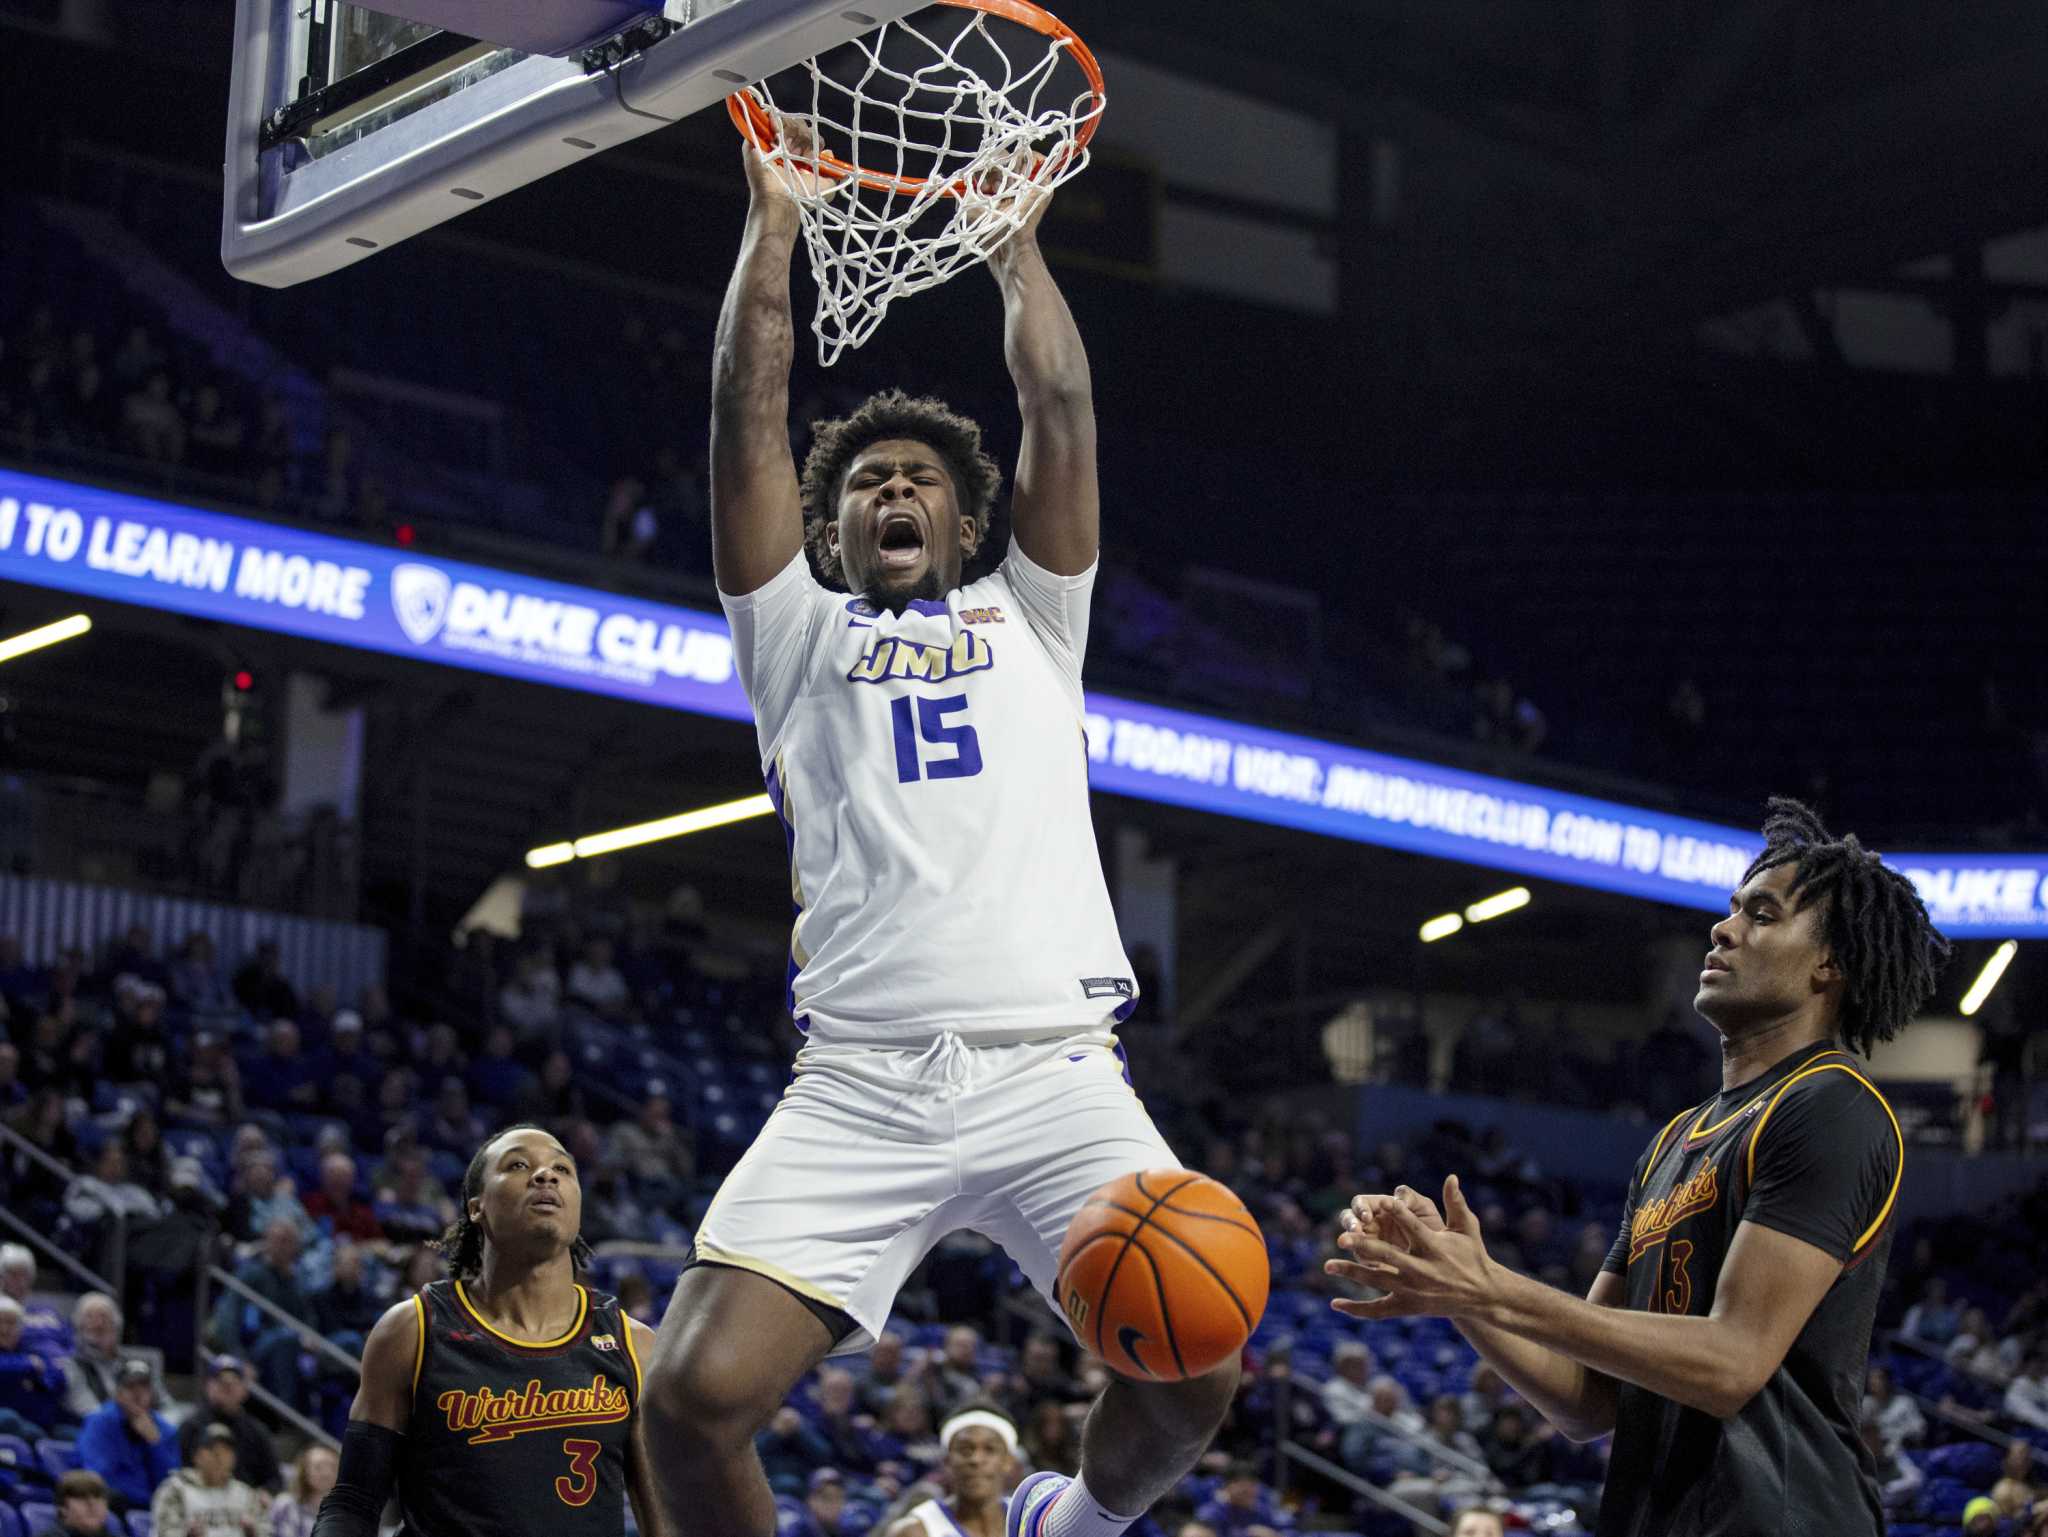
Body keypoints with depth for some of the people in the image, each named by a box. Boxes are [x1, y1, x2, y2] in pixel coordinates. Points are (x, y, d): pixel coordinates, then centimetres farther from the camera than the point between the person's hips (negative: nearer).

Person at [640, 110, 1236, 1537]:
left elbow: (1062, 413, 19)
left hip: (1053, 1069, 1)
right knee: (696, 1398, -19)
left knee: (1194, 1383, -16)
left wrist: (1018, 240, 25)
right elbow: (750, 416, 15)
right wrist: (772, 220, 17)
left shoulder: (1027, 623, 26)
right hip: (861, 1084, -1)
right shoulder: (800, 636, 23)